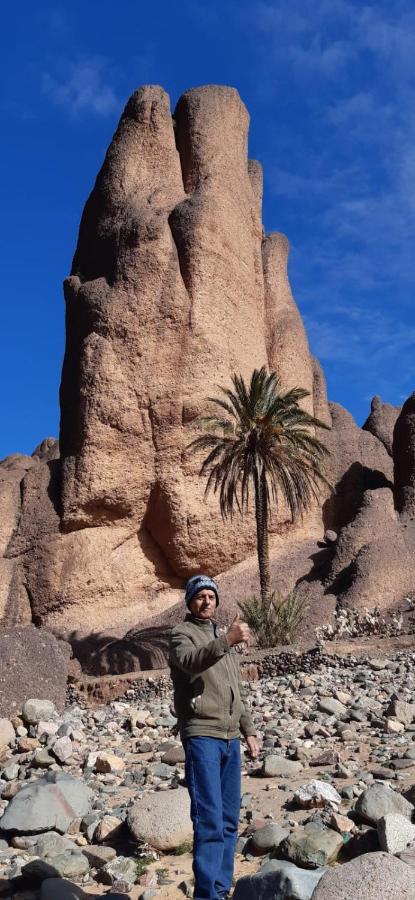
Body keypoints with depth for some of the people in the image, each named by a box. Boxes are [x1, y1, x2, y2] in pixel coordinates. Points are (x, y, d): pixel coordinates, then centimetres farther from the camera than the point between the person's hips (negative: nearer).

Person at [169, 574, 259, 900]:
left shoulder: (225, 640, 20)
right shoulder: (182, 634, -2)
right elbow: (191, 662, -27)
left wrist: (249, 730, 19)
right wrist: (227, 640, -40)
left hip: (230, 739, 7)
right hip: (201, 737, -7)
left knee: (229, 821, 9)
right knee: (209, 821, -11)